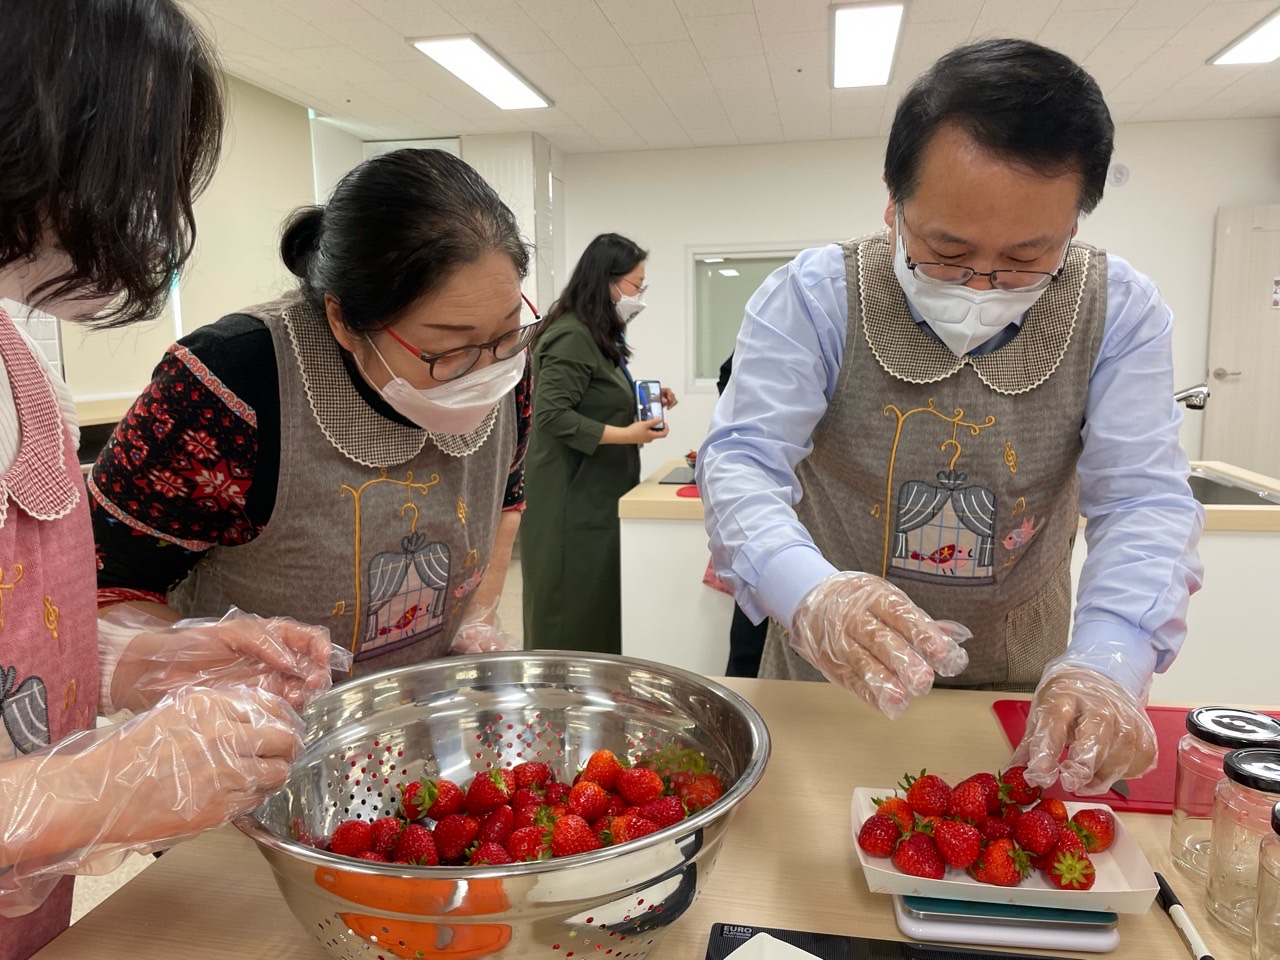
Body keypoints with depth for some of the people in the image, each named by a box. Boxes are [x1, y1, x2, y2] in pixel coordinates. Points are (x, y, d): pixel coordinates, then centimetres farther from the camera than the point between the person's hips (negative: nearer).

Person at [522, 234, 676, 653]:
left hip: (598, 493, 10)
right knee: (573, 609, -1)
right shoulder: (570, 338, -17)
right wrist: (625, 435, -26)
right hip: (573, 499, -10)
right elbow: (551, 416, -24)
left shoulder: (600, 336, 15)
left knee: (598, 603, 14)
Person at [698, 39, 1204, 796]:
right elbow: (742, 464, -26)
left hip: (1018, 680, 2)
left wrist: (1105, 666, -36)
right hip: (831, 677, -1)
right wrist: (809, 592, -47)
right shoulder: (813, 296, -20)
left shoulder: (1119, 311, -13)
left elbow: (1144, 502, -17)